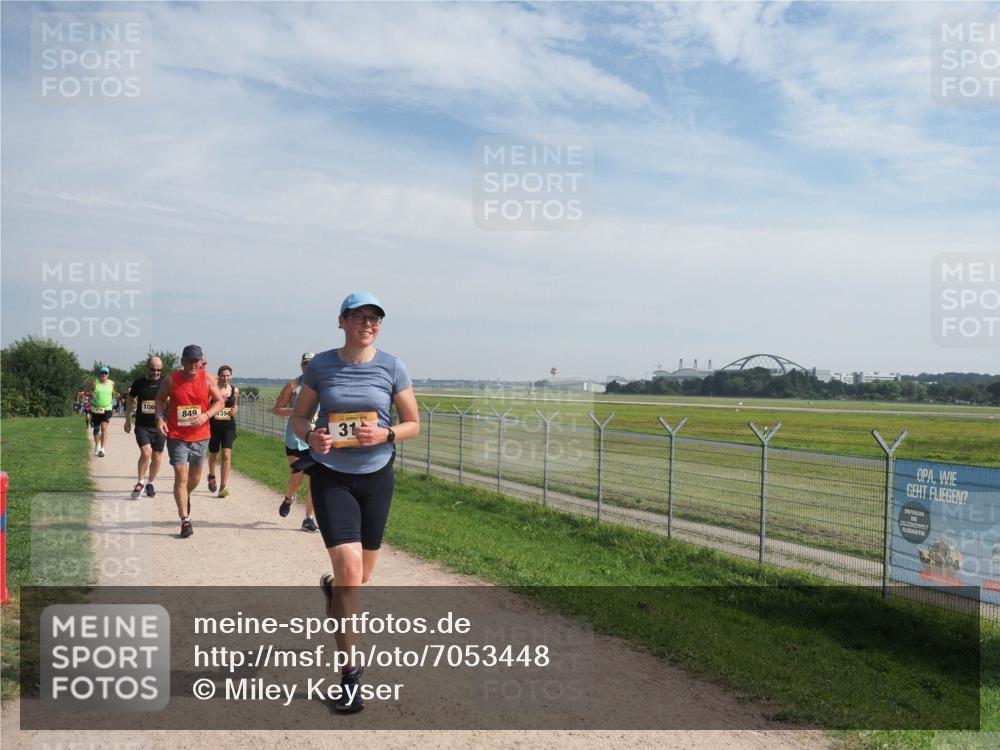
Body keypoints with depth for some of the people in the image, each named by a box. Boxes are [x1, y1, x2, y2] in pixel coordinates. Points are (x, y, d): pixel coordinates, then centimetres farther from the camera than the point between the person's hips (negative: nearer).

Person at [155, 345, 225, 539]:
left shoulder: (207, 380, -4)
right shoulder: (171, 380, -6)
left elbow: (219, 401, 3)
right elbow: (160, 399, 8)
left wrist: (206, 415, -15)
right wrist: (159, 417, -10)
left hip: (200, 436, 2)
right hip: (176, 436, -2)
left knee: (195, 476, 17)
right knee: (181, 476, -10)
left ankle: (186, 497, 51)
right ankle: (185, 520, -6)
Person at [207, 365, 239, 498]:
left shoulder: (235, 390, 2)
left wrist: (234, 411, -6)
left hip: (229, 425, 0)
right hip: (214, 425, 0)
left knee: (226, 455, -13)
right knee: (213, 455, 16)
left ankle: (223, 486, -11)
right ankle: (212, 476, 47)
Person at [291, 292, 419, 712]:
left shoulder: (391, 368, -2)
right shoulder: (320, 366, -2)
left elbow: (413, 424, 3)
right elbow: (298, 417, 6)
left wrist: (385, 434, -17)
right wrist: (311, 436, -16)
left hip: (376, 476, 2)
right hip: (331, 476, -2)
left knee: (362, 575, 12)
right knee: (349, 568, -15)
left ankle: (331, 587, 51)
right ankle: (350, 670, 1)